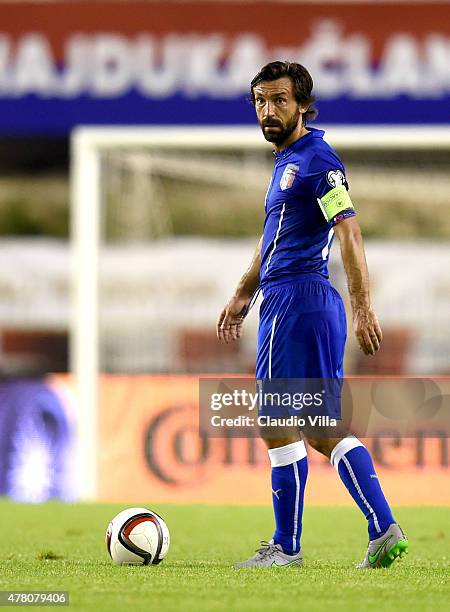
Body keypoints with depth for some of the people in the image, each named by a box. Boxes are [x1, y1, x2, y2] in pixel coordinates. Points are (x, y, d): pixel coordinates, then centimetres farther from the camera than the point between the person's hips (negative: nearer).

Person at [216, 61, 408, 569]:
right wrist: (242, 295, 36)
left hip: (296, 300, -10)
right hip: (286, 300, 10)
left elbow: (349, 232, -19)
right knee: (323, 431, 8)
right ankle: (384, 531, 5)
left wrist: (363, 307, -26)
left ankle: (286, 546, 1)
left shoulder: (317, 160, -11)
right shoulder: (287, 160, 20)